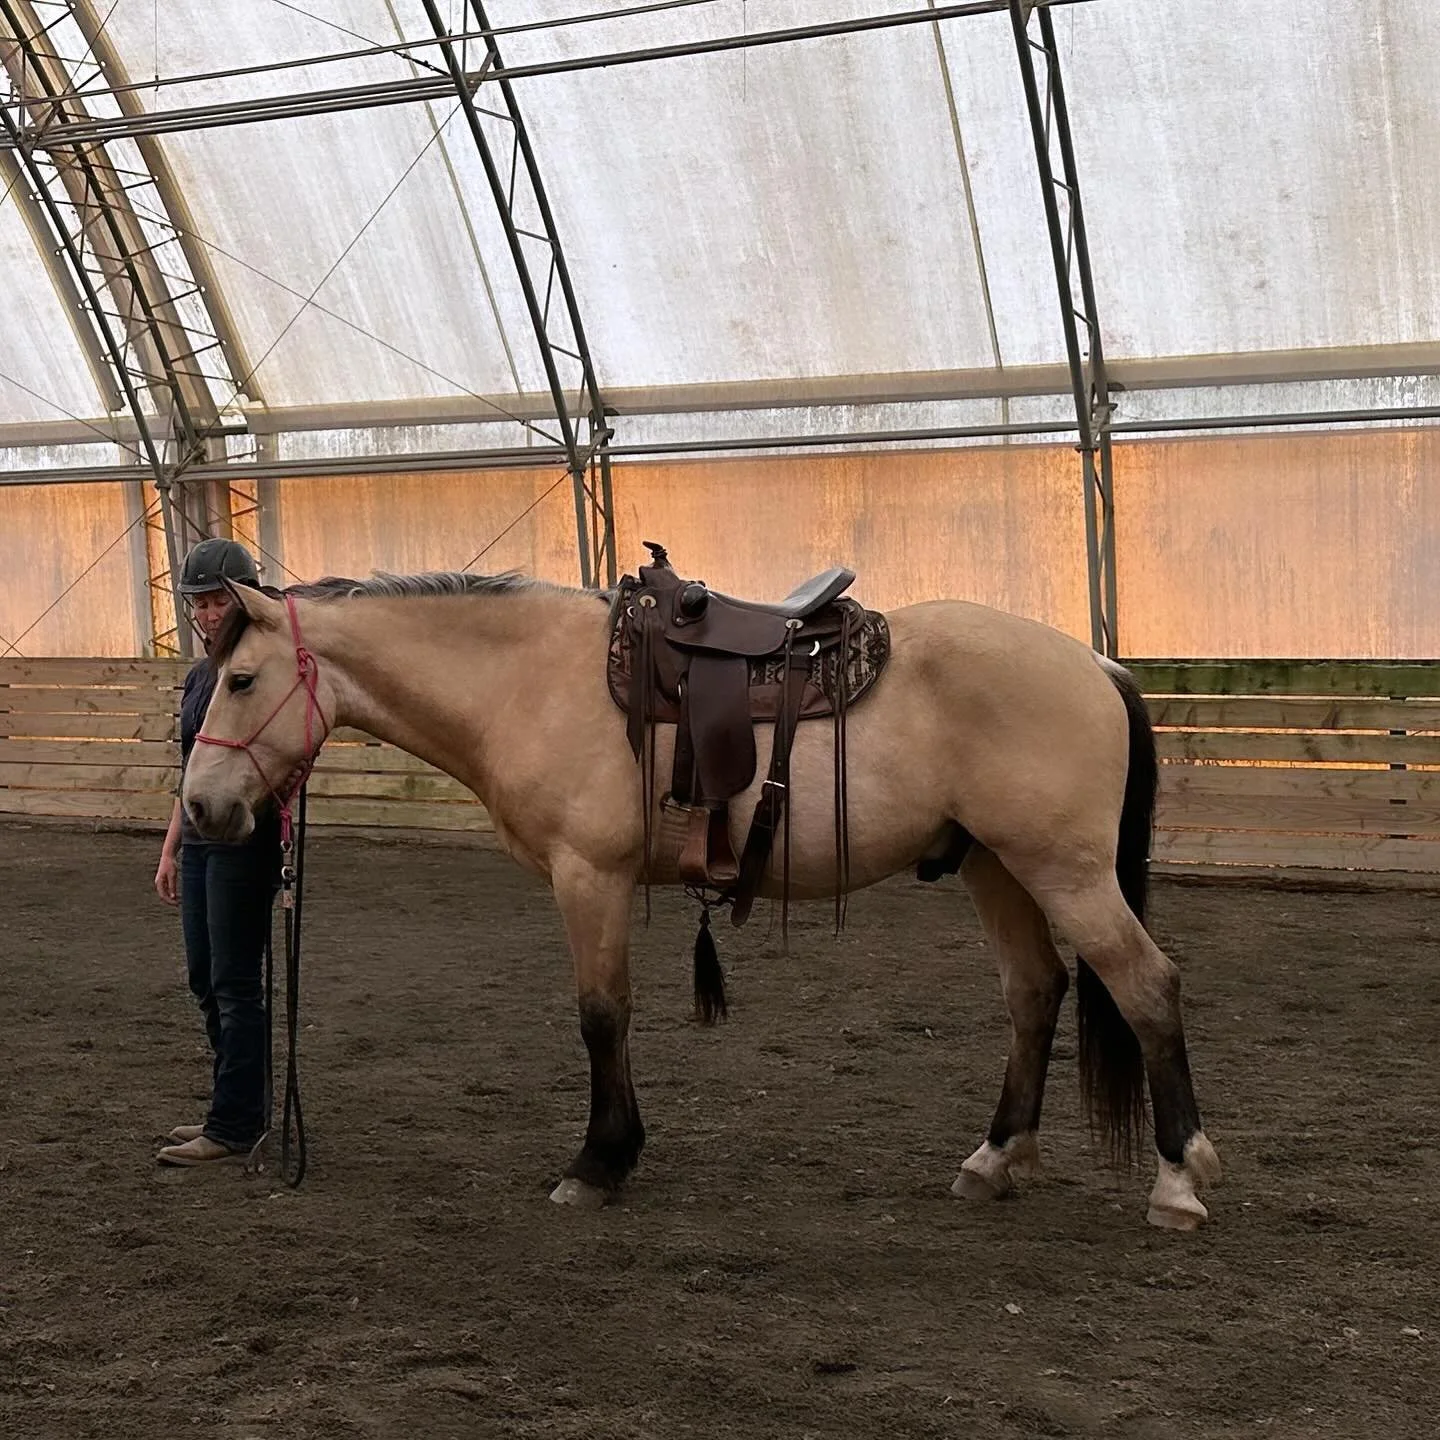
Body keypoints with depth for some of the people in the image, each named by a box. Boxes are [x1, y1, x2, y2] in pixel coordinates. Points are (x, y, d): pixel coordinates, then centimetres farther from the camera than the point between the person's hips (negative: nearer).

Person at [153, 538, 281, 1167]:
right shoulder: (199, 676, 15)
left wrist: (285, 831, -38)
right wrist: (170, 848, 20)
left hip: (246, 839, -9)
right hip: (199, 842, 9)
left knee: (235, 983, -4)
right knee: (205, 980, 13)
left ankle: (233, 1127, 2)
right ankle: (242, 1109, 24)